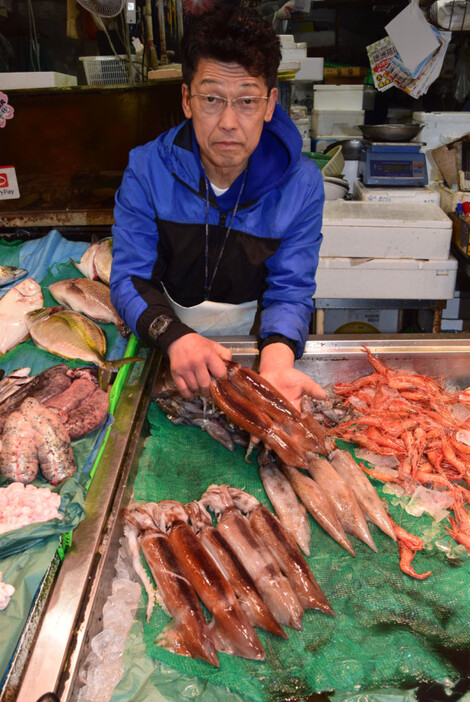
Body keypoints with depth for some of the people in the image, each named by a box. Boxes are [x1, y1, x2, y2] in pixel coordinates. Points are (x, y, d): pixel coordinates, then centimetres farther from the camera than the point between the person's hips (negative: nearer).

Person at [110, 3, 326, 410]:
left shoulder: (302, 185, -10)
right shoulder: (147, 169, -10)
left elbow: (290, 292, -10)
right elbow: (130, 277, -10)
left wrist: (276, 362, -32)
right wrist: (174, 337, -30)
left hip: (253, 336, 1)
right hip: (165, 344, 0)